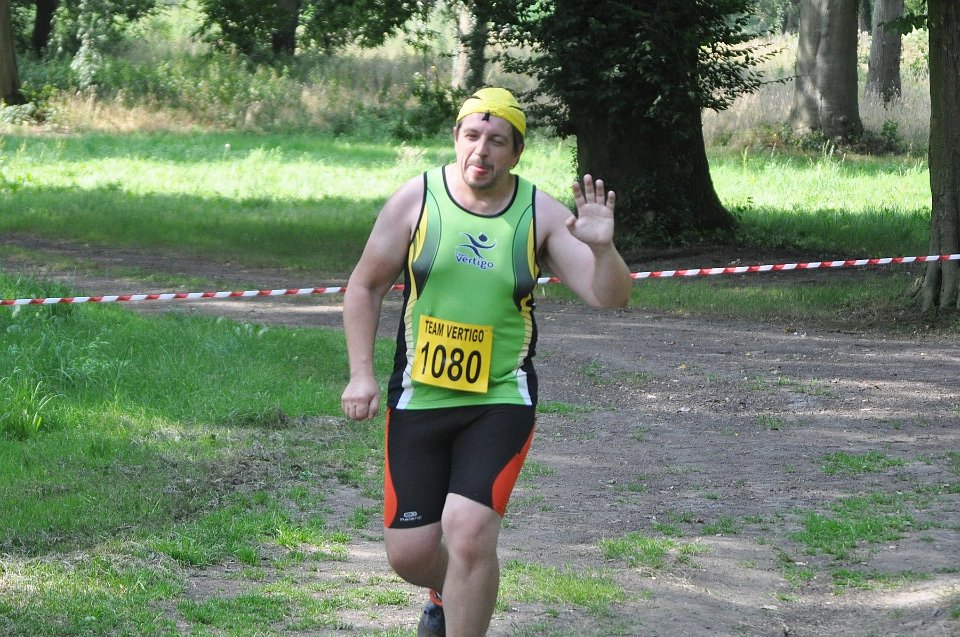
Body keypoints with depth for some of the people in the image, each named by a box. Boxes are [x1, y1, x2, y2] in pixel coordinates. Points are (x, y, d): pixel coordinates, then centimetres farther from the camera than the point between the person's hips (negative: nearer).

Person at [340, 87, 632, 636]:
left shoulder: (541, 215, -5)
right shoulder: (417, 200, -4)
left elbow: (609, 297, -10)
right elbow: (365, 286, 6)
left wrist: (601, 247, -31)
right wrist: (362, 374, -3)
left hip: (501, 401, -1)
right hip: (418, 398, 2)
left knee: (469, 532, -20)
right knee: (409, 554, 4)